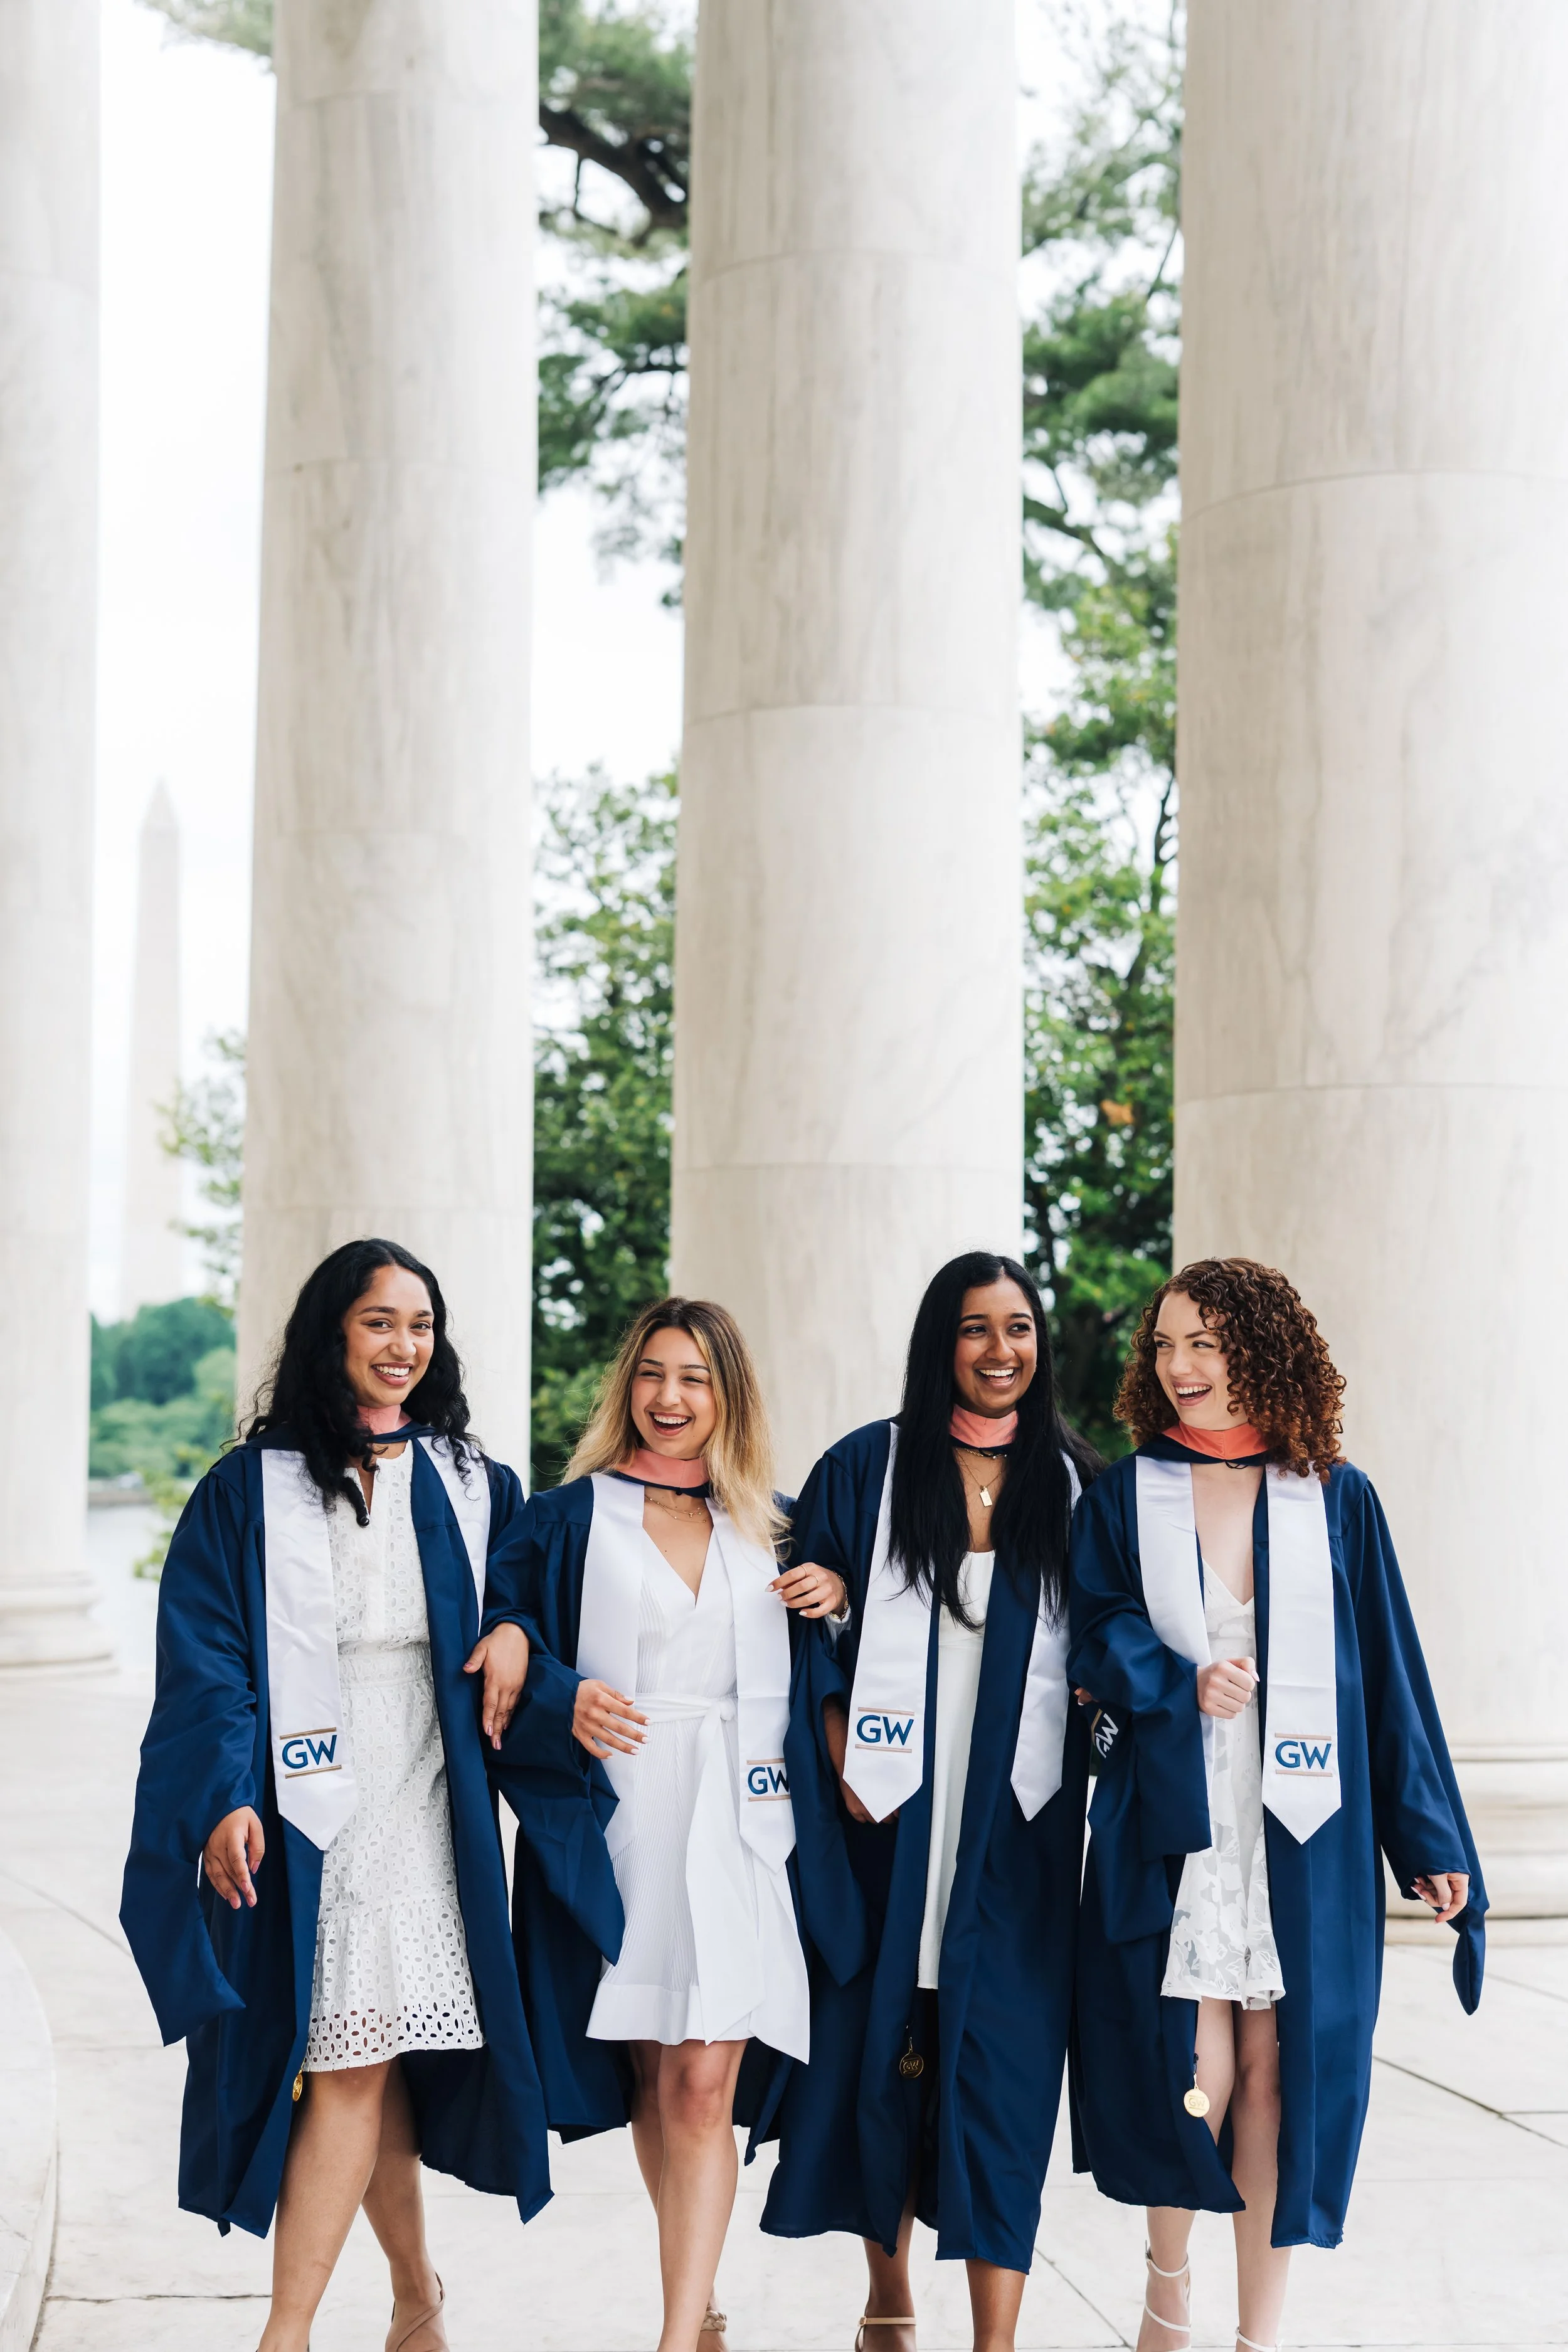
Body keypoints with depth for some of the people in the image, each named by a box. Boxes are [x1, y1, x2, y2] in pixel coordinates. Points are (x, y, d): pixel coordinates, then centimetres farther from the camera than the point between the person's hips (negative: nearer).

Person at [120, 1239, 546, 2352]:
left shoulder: (469, 1483, 11)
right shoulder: (249, 1489, 3)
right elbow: (206, 1662, -3)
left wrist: (518, 1629, 2)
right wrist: (227, 1798, -16)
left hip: (422, 1806, 1)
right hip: (305, 1809, -1)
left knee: (362, 2060, -7)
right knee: (358, 2061, 2)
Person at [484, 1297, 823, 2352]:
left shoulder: (770, 1524, 12)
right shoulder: (569, 1519, 5)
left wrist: (834, 1597, 0)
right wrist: (562, 1699, -17)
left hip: (737, 1823, 0)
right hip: (615, 1821, 0)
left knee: (704, 2084, -8)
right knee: (649, 2080, 9)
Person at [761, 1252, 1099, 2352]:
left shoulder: (1076, 1483, 7)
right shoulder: (865, 1468, 2)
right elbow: (808, 1626, 2)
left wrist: (1103, 1709, -2)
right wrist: (840, 1748, -6)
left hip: (1018, 1820, 0)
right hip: (889, 1809, 0)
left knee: (1003, 2060, -4)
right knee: (882, 2046, 7)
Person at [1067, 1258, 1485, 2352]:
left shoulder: (1338, 1500, 6)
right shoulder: (1124, 1496, 6)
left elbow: (1389, 1674, 7)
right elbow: (1096, 1638, 0)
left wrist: (1430, 1835, 5)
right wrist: (1182, 1686, -19)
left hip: (1302, 1834, 1)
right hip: (1170, 1821, 0)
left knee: (1274, 2070, 1)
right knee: (1194, 2069, -6)